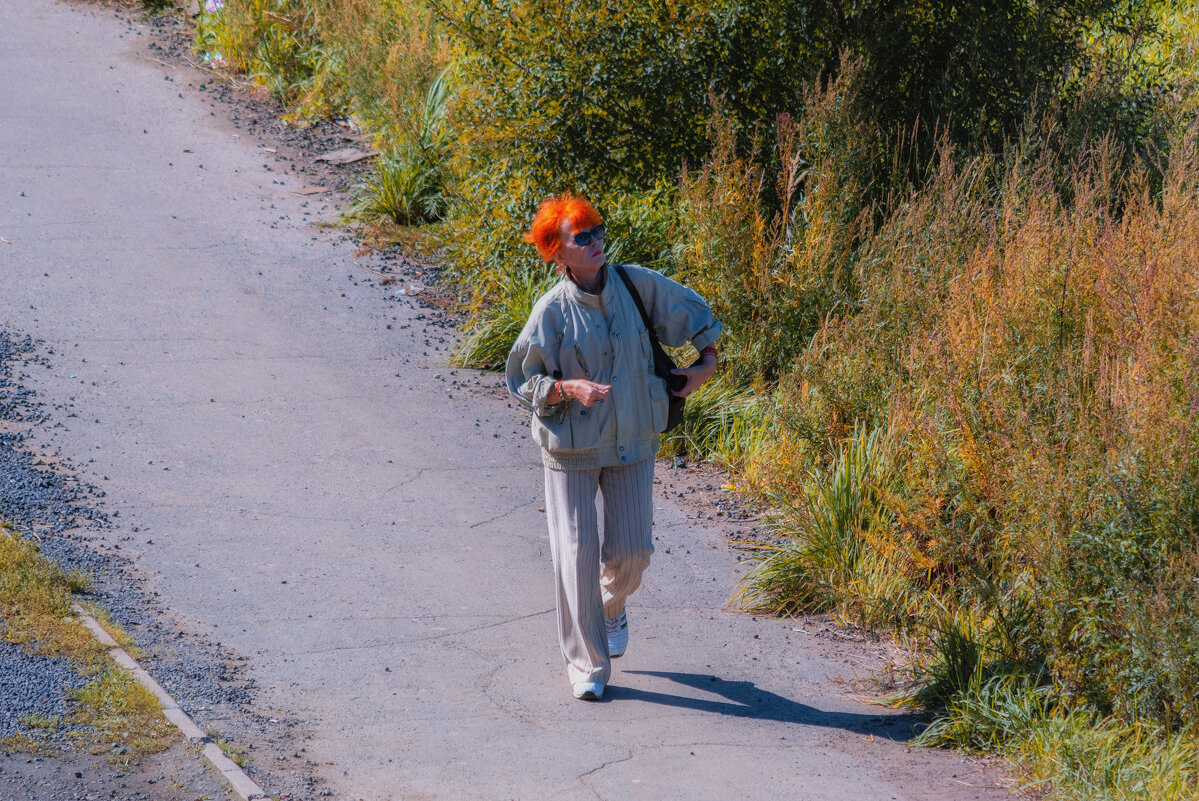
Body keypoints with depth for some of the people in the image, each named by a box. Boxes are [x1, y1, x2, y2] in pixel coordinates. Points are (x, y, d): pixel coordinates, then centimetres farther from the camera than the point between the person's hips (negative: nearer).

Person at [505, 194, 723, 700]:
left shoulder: (635, 284, -5)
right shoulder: (552, 311, -14)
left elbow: (690, 310, 14)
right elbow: (524, 382, -8)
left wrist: (706, 361, 15)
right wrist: (570, 388, -24)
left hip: (632, 441, 3)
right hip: (571, 447, -3)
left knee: (632, 548, 4)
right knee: (577, 551, -5)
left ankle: (612, 605, 41)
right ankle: (587, 663, 7)